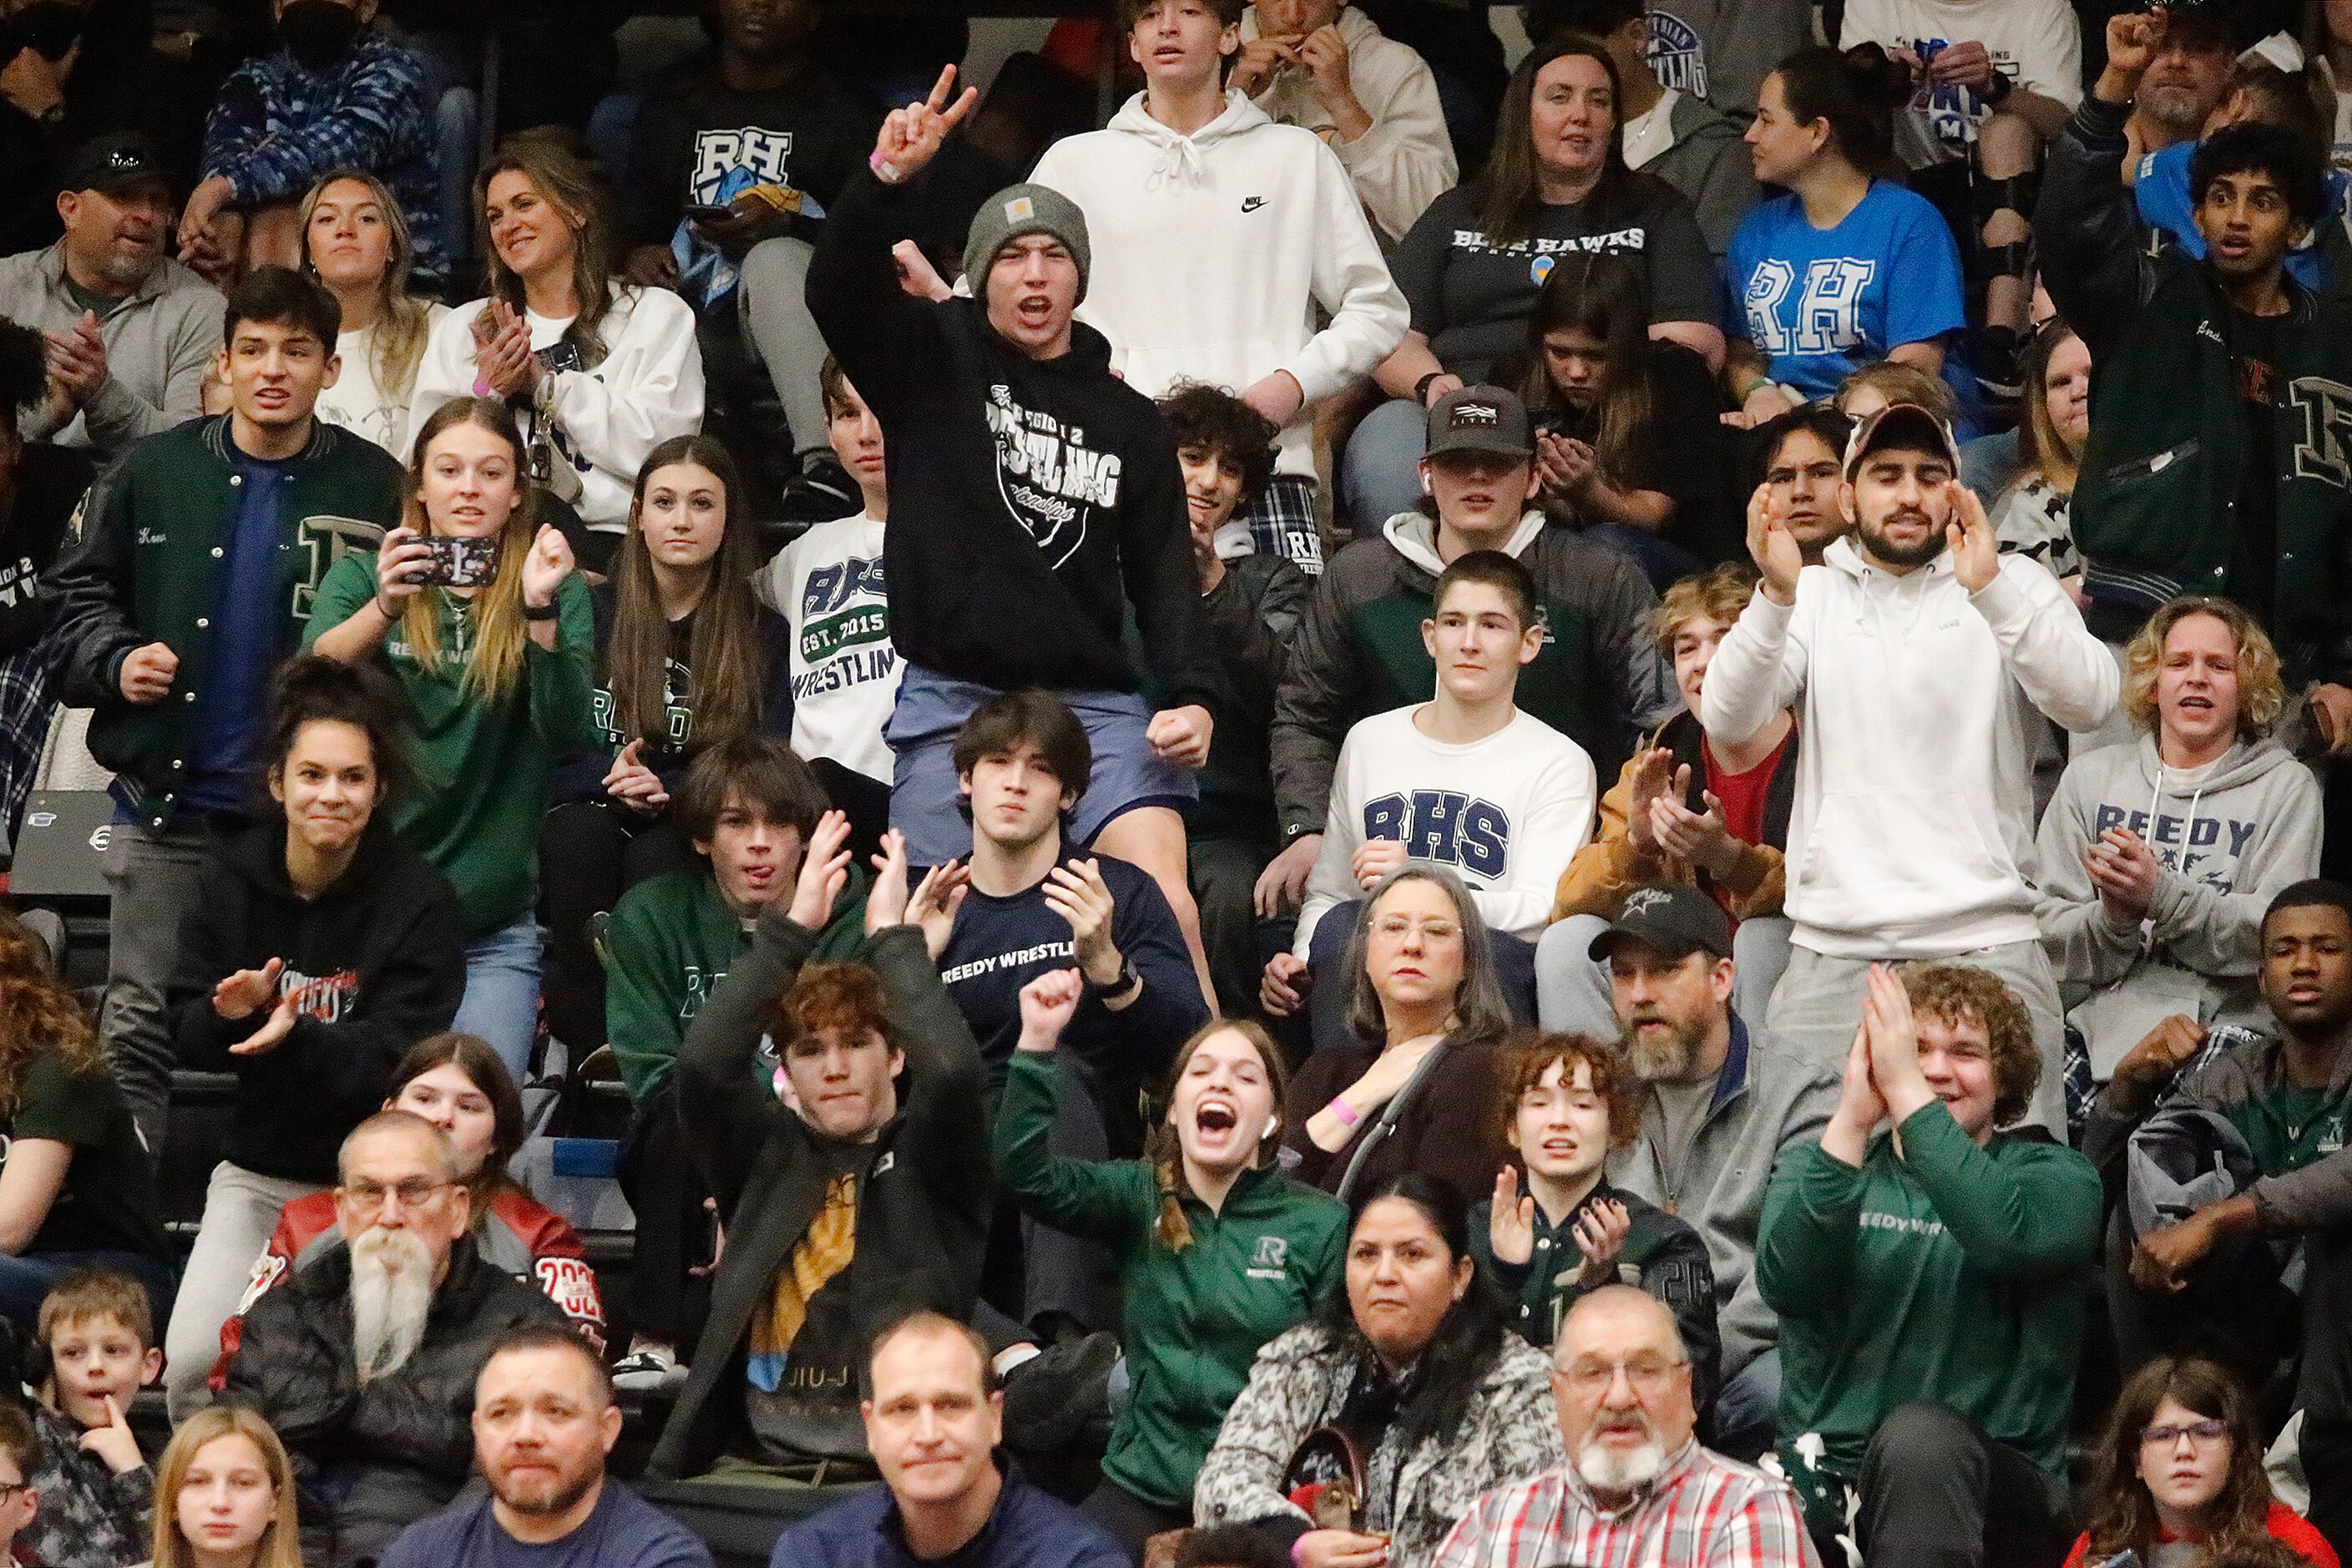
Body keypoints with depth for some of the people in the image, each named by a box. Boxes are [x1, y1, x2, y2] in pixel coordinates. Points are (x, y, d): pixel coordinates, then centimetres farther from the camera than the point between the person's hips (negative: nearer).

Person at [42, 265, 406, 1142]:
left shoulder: (374, 489, 0)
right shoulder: (153, 473, 5)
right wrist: (115, 660, -6)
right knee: (139, 1021, 3)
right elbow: (78, 595, 11)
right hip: (168, 804, 1)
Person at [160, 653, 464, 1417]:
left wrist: (296, 1039, -35)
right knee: (193, 1362, -12)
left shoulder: (419, 897, -10)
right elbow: (186, 1040, 1)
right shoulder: (232, 879, 0)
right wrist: (227, 1013, -22)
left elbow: (393, 1059, -16)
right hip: (258, 1172, 3)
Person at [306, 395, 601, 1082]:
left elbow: (569, 733, -10)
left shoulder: (556, 592, 5)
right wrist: (384, 607, -31)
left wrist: (540, 611, -24)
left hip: (494, 927, 0)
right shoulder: (360, 578, 6)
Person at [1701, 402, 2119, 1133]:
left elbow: (2088, 702, -9)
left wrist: (1992, 590, -23)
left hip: (1987, 944, -1)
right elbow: (1729, 720, -4)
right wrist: (1777, 594, -21)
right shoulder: (1811, 595, 13)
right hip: (1831, 954, 1)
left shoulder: (2015, 588, 10)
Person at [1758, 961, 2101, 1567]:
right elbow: (1784, 1283, -10)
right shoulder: (1814, 1166, 13)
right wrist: (1852, 1120, -20)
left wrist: (1906, 1092, -22)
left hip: (1993, 1488, -1)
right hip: (1824, 1478, 1)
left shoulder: (2054, 1175, 7)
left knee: (1921, 1433, -35)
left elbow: (2010, 1238, -19)